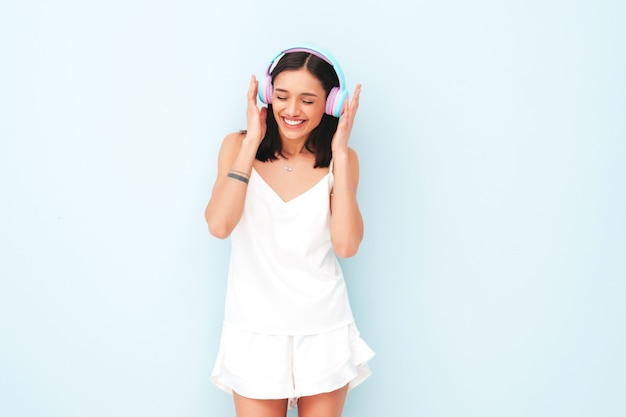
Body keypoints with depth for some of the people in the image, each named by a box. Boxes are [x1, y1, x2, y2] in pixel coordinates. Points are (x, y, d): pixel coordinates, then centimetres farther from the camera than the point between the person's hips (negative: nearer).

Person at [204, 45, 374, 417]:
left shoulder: (340, 159, -3)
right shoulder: (238, 146, -3)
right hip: (256, 332, 0)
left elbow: (347, 244, -16)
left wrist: (339, 152, -15)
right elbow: (219, 225, -18)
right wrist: (251, 142, -16)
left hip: (324, 333, 1)